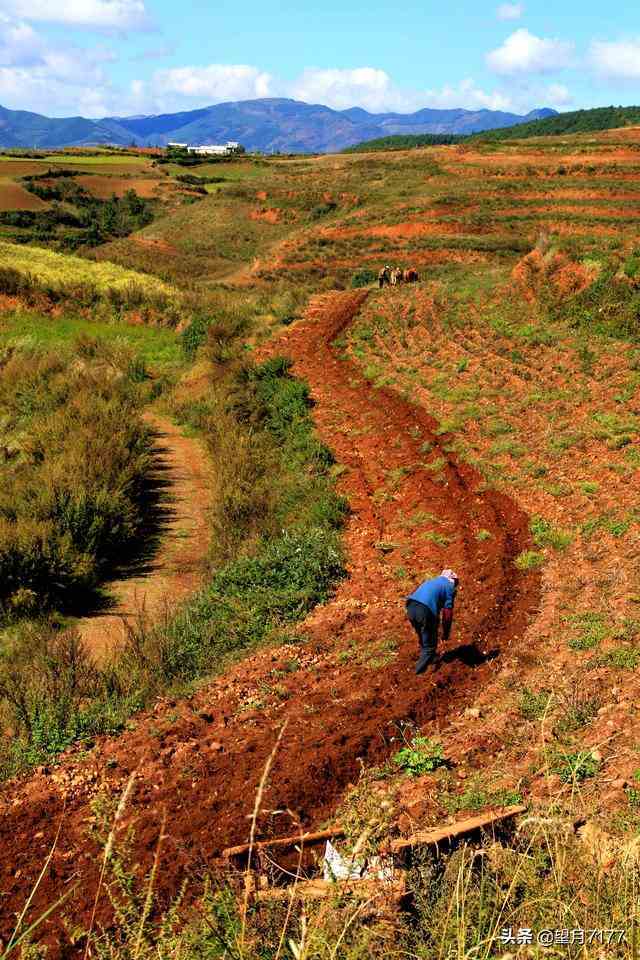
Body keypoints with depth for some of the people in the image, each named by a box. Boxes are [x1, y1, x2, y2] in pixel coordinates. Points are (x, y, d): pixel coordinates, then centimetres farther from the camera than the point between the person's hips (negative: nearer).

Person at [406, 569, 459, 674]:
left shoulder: (431, 581, 32)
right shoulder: (450, 587, 12)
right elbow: (447, 612, 4)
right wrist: (446, 633, 14)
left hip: (410, 607, 7)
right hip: (425, 610, -7)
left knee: (423, 639, 28)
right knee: (430, 645, 9)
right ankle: (420, 670, 7)